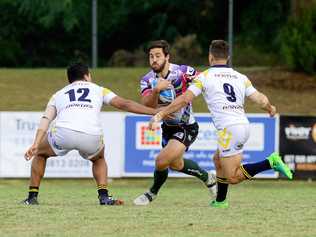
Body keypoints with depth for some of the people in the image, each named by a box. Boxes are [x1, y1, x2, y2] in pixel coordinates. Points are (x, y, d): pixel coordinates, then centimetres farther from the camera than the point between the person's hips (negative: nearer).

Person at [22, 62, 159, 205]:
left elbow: (46, 119, 14)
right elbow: (124, 104, 16)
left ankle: (32, 197, 21)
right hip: (92, 137, 0)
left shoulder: (58, 95, 30)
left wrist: (35, 145, 3)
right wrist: (155, 112, 17)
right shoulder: (98, 90, 28)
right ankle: (104, 196, 16)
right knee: (99, 159, 35)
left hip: (63, 133, 0)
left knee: (40, 153, 30)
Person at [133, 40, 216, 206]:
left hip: (187, 127, -6)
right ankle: (207, 177, 45)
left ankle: (152, 193, 10)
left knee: (162, 161, -18)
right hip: (168, 127, 6)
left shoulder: (183, 72, -20)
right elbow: (146, 105, -25)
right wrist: (156, 90, -42)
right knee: (176, 164, 19)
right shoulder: (147, 80, -10)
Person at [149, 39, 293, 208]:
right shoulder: (240, 77, 14)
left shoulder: (205, 76, 2)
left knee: (233, 177, -6)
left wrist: (160, 114, 0)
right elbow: (261, 100, 8)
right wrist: (271, 109, 31)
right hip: (244, 125, 7)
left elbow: (185, 99, -5)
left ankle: (270, 162, -19)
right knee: (218, 160, 27)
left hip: (229, 129, -7)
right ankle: (220, 200, 32)